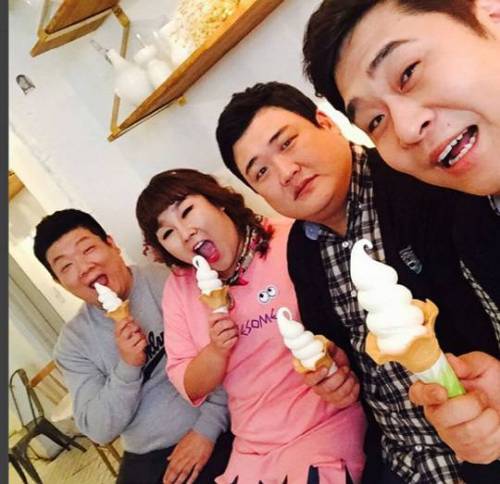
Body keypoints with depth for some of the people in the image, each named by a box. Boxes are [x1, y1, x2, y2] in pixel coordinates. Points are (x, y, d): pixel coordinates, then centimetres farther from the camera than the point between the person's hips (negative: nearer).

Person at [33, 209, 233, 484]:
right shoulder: (72, 342, 2)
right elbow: (99, 431, -1)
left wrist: (208, 425, -12)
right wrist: (128, 367, -15)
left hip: (220, 434, -3)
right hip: (148, 461, 3)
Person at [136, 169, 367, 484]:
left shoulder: (293, 241, -10)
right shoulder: (179, 287, 4)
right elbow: (189, 387, 7)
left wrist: (340, 366, -22)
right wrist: (217, 351, -13)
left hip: (326, 425, -3)